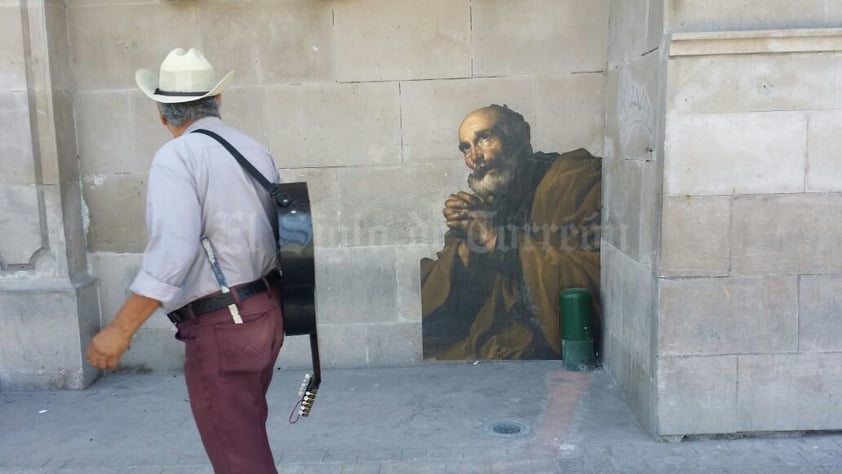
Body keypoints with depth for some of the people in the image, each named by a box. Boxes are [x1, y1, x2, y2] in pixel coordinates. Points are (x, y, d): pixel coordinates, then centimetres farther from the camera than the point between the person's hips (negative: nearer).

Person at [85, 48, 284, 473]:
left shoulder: (177, 156, -14)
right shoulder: (255, 150, 6)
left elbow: (172, 252, -25)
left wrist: (119, 330, -19)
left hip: (220, 327, -8)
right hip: (267, 311, 8)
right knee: (246, 431, 27)